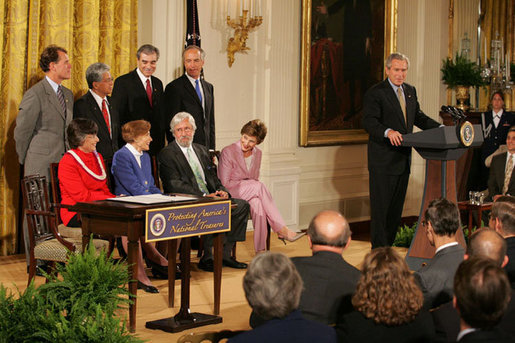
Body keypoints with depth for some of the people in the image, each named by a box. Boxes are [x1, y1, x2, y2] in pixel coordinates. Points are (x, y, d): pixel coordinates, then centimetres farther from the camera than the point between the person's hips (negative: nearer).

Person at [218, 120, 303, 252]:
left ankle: (260, 250, -38)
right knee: (259, 186, -34)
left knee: (257, 203, -35)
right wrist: (248, 183, -14)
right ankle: (281, 229, -33)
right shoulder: (228, 152, -8)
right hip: (230, 194, -5)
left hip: (251, 193, 5)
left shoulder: (257, 153, 11)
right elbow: (224, 183, -9)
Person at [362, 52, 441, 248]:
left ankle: (389, 244, 23)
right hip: (382, 160, -7)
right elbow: (368, 122, -18)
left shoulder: (410, 91, 14)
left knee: (397, 205, 13)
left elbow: (418, 117, 19)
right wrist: (388, 132, -36)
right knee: (380, 205, -4)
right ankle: (379, 249, 1)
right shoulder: (375, 93, -10)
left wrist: (440, 128, 4)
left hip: (403, 158, 8)